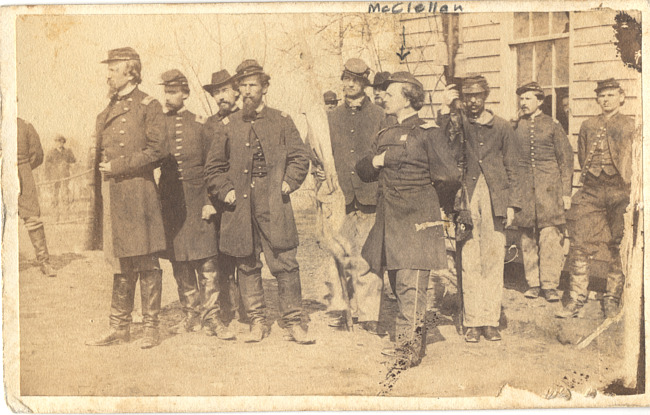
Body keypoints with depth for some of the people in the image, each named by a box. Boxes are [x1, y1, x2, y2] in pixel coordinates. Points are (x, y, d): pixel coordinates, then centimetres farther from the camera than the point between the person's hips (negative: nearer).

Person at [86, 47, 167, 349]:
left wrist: (119, 166, -12)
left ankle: (151, 327, 9)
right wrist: (103, 165, 7)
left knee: (146, 263, 0)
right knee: (120, 263, 10)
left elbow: (156, 150, -11)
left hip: (139, 192, -6)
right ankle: (119, 327, 17)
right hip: (113, 194, 6)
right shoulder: (108, 112, 18)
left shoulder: (149, 107, -2)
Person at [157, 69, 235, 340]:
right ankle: (191, 314, 19)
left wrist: (210, 202, -5)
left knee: (207, 261, -4)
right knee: (179, 262, 7)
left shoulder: (200, 124, 4)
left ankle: (211, 317, 2)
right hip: (170, 203, 2)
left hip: (197, 200, -2)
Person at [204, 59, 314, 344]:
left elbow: (300, 158, 8)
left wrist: (287, 184, -5)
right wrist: (225, 190, 1)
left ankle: (293, 323, 5)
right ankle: (257, 323, 18)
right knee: (247, 266, 7)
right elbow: (214, 165, 14)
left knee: (285, 263, -5)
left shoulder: (282, 121, 8)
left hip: (275, 206, -2)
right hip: (240, 207, 2)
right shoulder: (228, 125, 11)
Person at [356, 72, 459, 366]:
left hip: (417, 219, -8)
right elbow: (364, 172, 19)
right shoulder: (386, 135, 17)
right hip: (389, 219, 8)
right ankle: (416, 341, 27)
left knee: (411, 285, -10)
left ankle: (408, 350, -4)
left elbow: (450, 173, -11)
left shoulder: (428, 133, -5)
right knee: (398, 284, 13)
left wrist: (420, 176, 1)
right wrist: (375, 161, -2)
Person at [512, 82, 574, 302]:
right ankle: (533, 283, 12)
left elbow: (566, 159, 6)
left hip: (549, 187, -2)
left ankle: (550, 285, -2)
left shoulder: (553, 126, 5)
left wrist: (566, 192, 1)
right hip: (523, 189, 2)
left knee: (550, 236, -8)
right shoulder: (515, 127, 12)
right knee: (528, 238, 2)